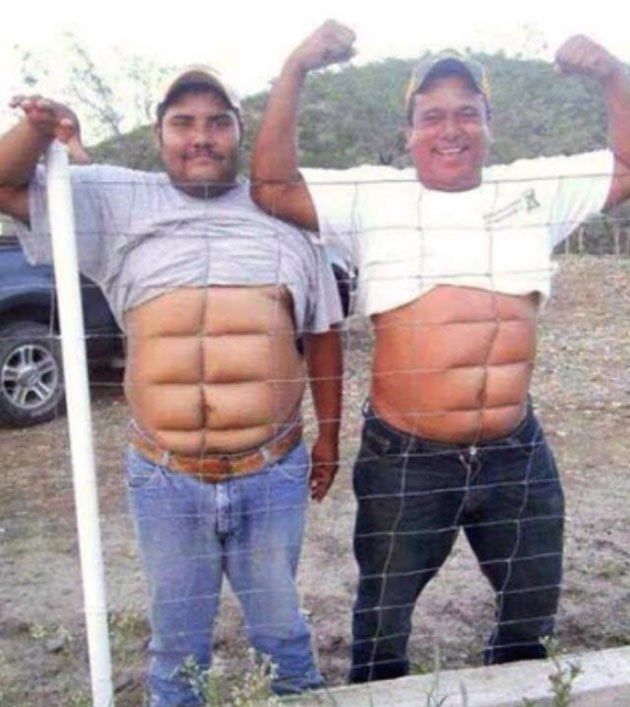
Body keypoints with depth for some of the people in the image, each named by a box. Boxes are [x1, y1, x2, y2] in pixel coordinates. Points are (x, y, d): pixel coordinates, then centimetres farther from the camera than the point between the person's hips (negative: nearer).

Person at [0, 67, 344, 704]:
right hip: (164, 479, 0)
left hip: (273, 474, 0)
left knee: (279, 626, 19)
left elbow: (322, 334, 9)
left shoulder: (284, 216, 5)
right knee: (176, 639, 19)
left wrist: (329, 435, 10)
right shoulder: (117, 203, 3)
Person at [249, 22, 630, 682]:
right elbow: (271, 187, -9)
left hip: (516, 453, 4)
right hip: (406, 457, -3)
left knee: (533, 607, 26)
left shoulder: (535, 191, 7)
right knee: (383, 617, 16)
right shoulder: (373, 197, -2)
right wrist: (295, 69, -18)